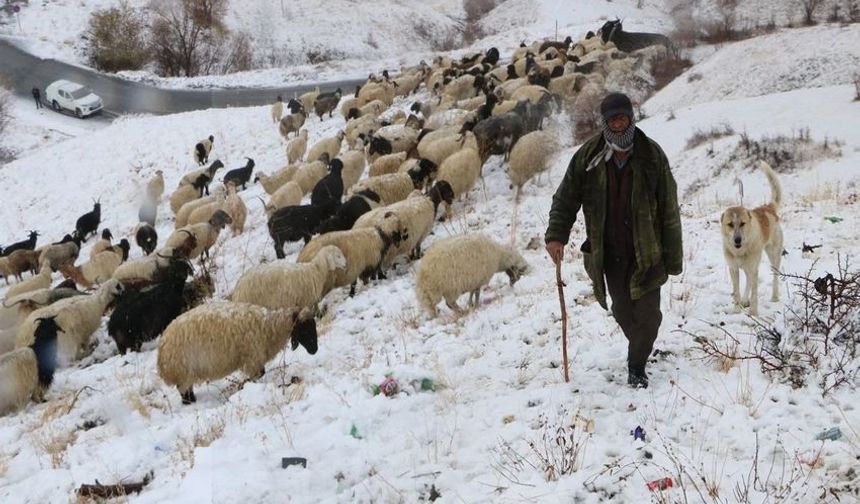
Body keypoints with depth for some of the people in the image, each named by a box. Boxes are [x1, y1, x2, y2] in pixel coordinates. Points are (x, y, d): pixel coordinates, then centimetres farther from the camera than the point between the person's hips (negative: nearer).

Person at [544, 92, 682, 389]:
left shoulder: (651, 155, -7)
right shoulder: (587, 157, -3)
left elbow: (669, 209, -3)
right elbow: (566, 198, 2)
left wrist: (673, 256, -2)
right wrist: (556, 235, -14)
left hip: (646, 252, -2)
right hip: (609, 253, 2)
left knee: (647, 314, -4)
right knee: (623, 313, 11)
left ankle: (637, 366, 16)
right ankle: (640, 350, 39)